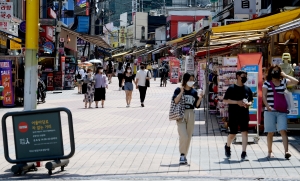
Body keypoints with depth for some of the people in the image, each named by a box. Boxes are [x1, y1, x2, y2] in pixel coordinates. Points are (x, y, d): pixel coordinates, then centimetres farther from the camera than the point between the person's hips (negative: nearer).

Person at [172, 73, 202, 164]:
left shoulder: (194, 92, 8)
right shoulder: (178, 90, -3)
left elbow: (196, 105, 7)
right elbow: (175, 101, -16)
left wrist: (199, 98, -9)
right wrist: (181, 92, -22)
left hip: (191, 115, 4)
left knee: (189, 137, 7)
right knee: (183, 136, -15)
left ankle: (184, 156, 18)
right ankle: (182, 154, -1)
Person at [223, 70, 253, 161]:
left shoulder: (247, 89, 10)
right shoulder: (231, 88, -3)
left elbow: (251, 100, 20)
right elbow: (225, 100, -6)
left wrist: (248, 104, -4)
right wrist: (237, 102, -16)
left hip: (244, 114, 3)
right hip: (233, 114, -3)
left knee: (245, 132, -7)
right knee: (233, 133, 2)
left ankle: (244, 153, -3)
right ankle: (227, 146, 34)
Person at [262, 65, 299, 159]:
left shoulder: (284, 82, 10)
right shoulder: (267, 83, 4)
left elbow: (296, 82, -1)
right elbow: (264, 96, -4)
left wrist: (285, 75, 2)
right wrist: (268, 106, -20)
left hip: (282, 111, 1)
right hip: (270, 111, -1)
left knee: (283, 131, -11)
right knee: (270, 132, 5)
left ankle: (286, 151, -19)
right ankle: (270, 151, 16)